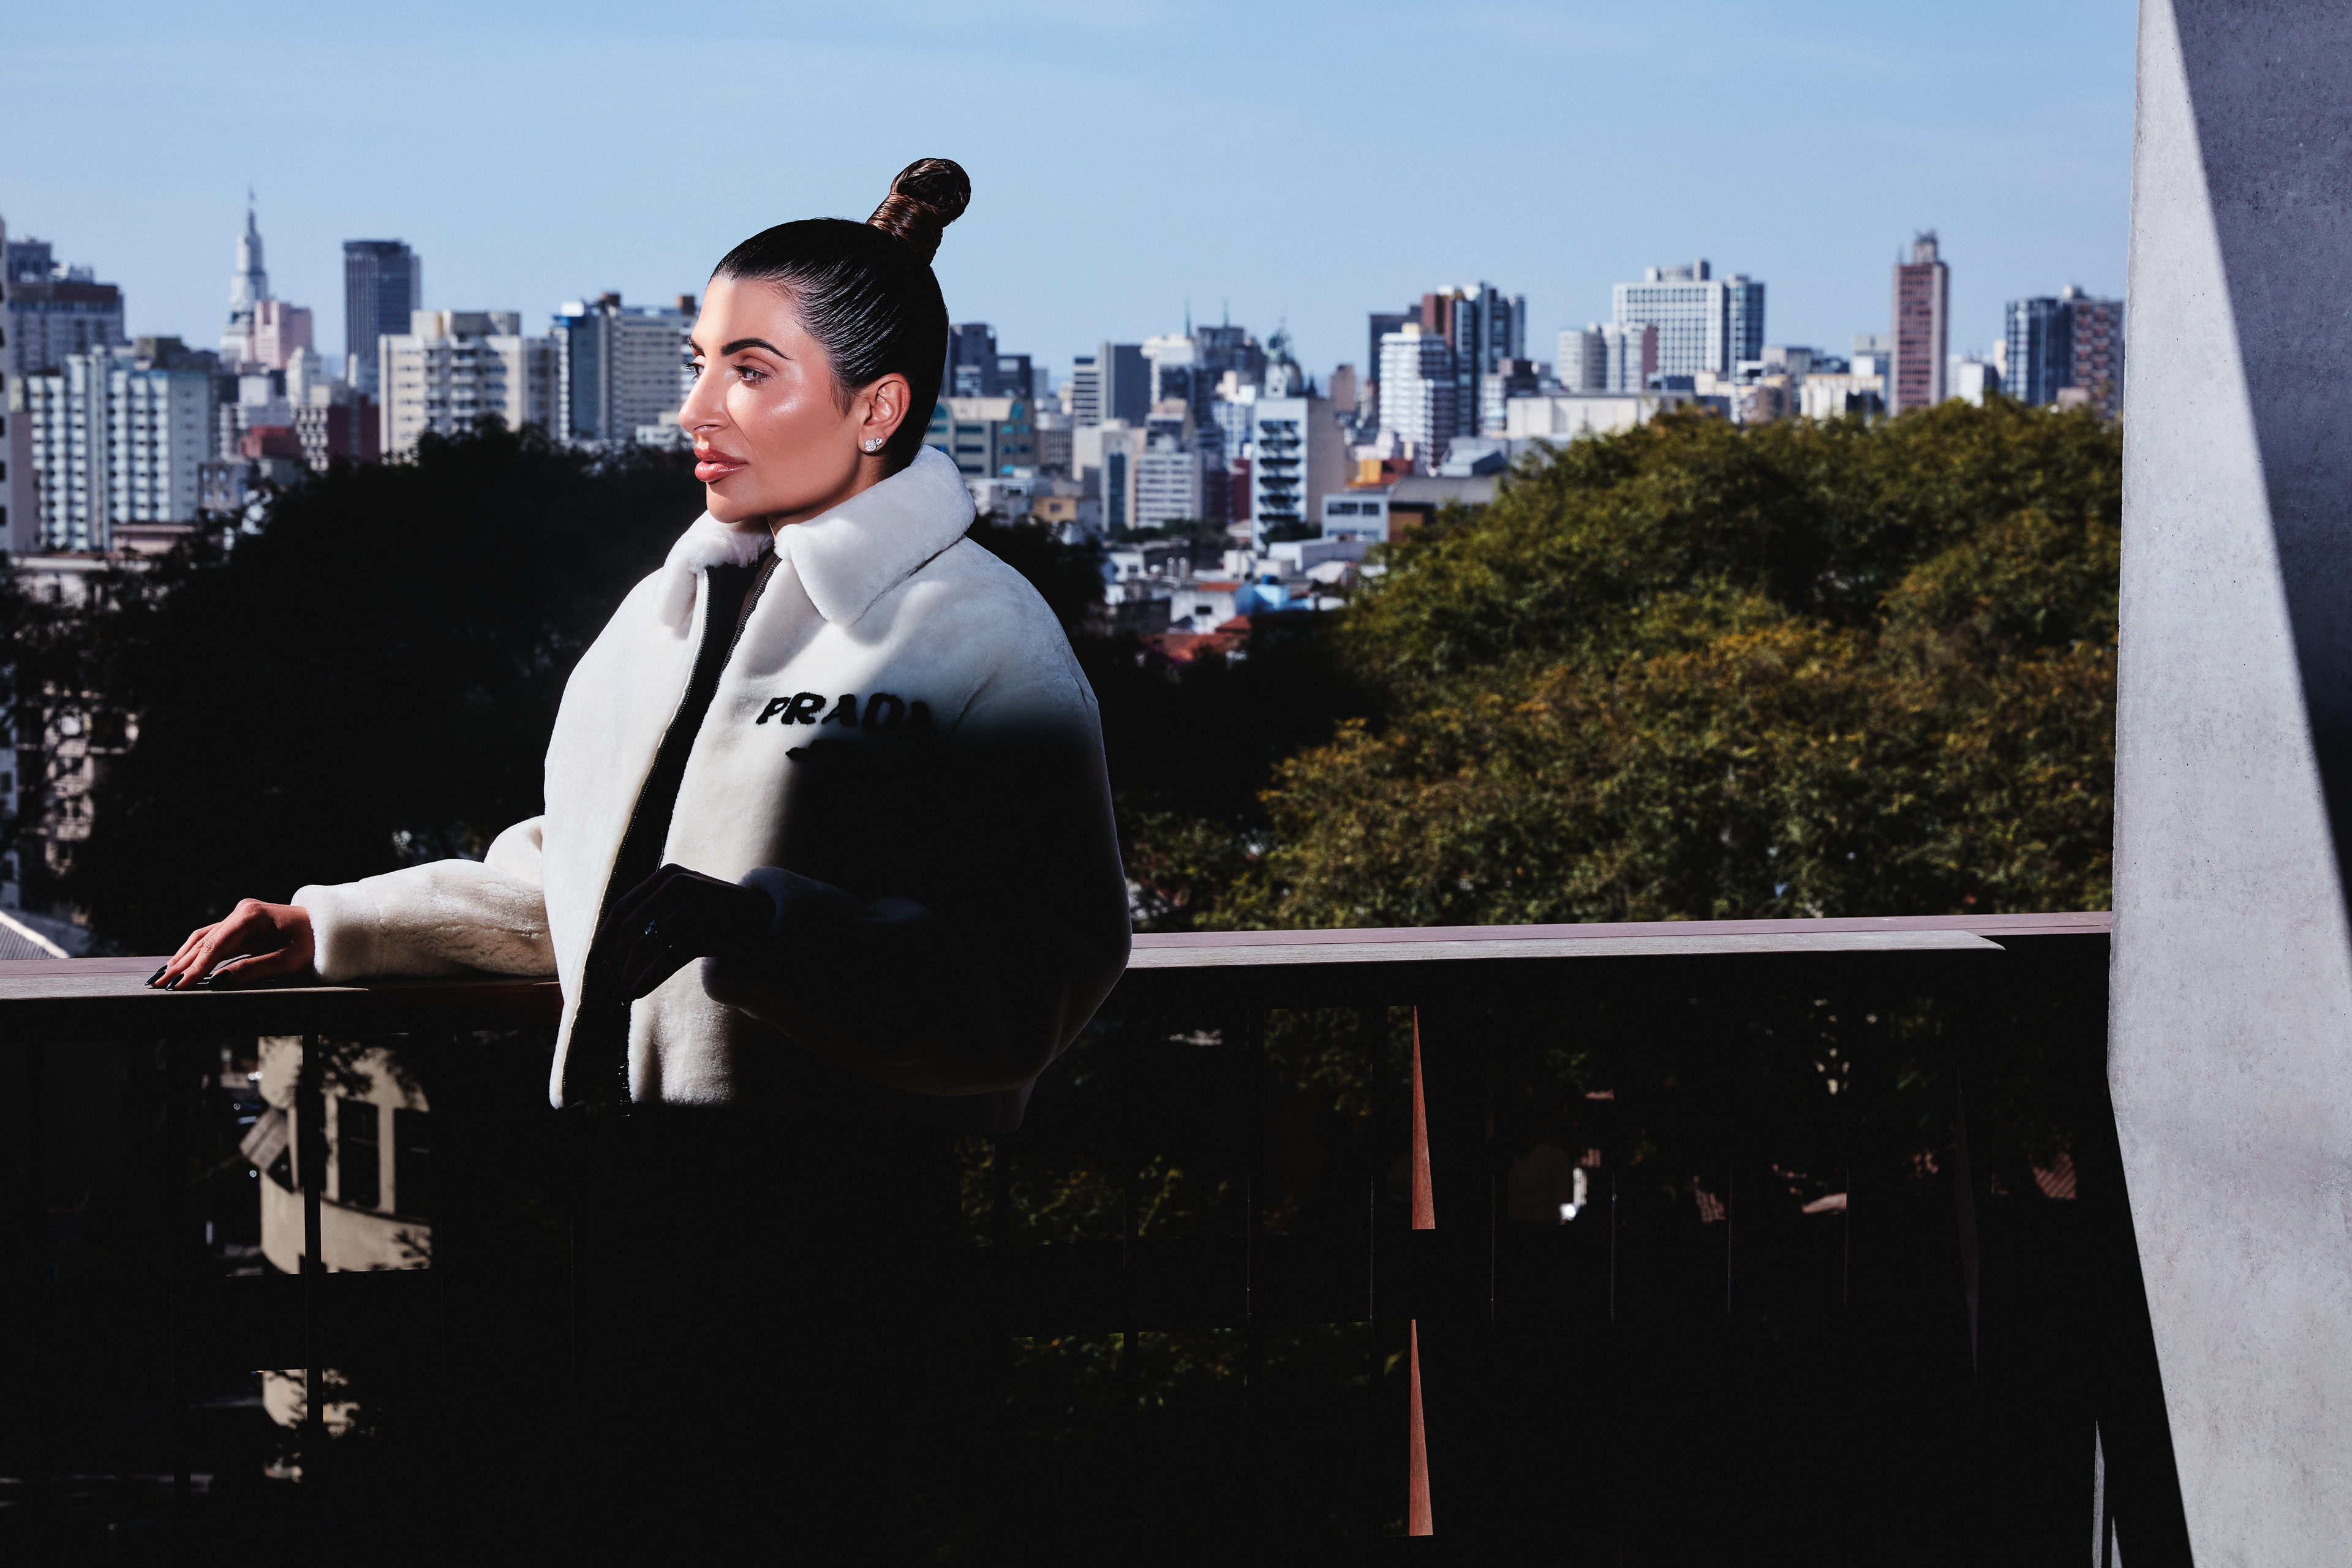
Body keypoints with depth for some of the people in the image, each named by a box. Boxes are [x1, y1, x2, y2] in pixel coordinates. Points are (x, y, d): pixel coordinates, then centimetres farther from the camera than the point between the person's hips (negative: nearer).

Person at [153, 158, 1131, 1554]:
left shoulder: (982, 637, -7)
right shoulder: (682, 606, 18)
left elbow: (1036, 979, -17)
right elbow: (579, 882, 31)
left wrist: (749, 926, -24)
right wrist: (334, 928, 27)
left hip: (835, 1202, -7)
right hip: (651, 1173, 7)